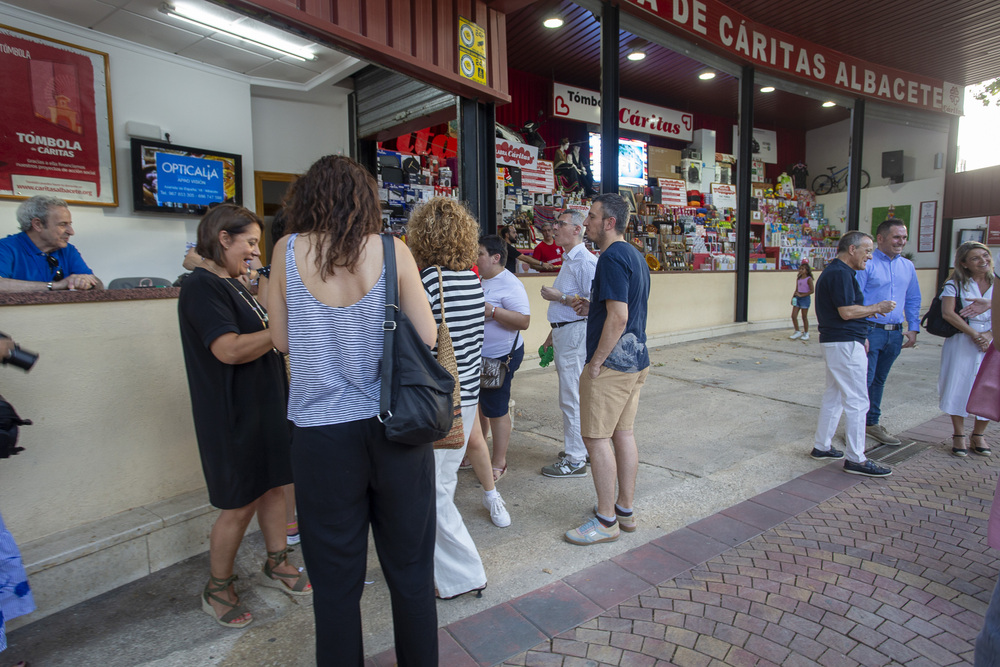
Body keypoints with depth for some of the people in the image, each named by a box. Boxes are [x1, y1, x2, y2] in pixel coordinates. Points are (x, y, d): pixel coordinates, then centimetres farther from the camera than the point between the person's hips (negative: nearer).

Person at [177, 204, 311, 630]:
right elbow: (230, 349, -27)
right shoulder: (201, 287, -17)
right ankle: (218, 590, 23)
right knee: (241, 504, 2)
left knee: (273, 484, 15)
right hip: (233, 414, -9)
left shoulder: (231, 284, 13)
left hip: (263, 404, 9)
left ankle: (276, 564, 32)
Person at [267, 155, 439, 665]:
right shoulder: (392, 251, -5)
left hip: (322, 433, 0)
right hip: (396, 429, 0)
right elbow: (427, 339, -3)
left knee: (335, 581, 15)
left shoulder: (288, 251, -2)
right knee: (410, 572, 17)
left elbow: (282, 340, 5)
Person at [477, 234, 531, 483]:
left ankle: (499, 464, 14)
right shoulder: (481, 281, 11)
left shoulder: (510, 285, -17)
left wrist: (493, 311, -31)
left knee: (496, 411, 0)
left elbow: (524, 321, -24)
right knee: (478, 406, 19)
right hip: (478, 356, 9)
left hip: (500, 357, -9)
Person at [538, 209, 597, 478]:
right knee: (575, 396, 17)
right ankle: (581, 448, 29)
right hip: (564, 332, 11)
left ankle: (575, 460, 5)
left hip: (575, 333, -11)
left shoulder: (585, 261, -16)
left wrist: (559, 297, -18)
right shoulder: (568, 260, 18)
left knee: (572, 398, -4)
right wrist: (553, 334, 25)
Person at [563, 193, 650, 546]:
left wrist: (596, 362, -18)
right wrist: (593, 307, 13)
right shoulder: (635, 255, 15)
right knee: (623, 432, 15)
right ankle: (625, 509, 26)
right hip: (637, 359, 10)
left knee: (596, 436, -3)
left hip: (612, 363, -10)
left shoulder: (612, 258, -17)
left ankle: (606, 520, 7)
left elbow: (618, 318, -24)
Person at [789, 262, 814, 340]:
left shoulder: (809, 279, -10)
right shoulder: (798, 278, 10)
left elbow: (811, 291, -15)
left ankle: (806, 333, 17)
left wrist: (801, 295, -18)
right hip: (797, 298, 6)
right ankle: (797, 332, 14)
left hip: (805, 298, -6)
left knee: (804, 317, 3)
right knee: (793, 316, 0)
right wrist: (793, 297, 6)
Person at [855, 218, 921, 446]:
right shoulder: (866, 264, -8)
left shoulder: (908, 266, 12)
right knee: (864, 380, -6)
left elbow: (913, 300, 20)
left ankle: (872, 423, 25)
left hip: (895, 333, 6)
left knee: (879, 381, 14)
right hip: (871, 331, -6)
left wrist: (913, 328, 11)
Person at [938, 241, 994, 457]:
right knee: (958, 385, 0)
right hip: (961, 341, -2)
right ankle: (959, 435, 14)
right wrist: (975, 334, -15)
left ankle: (978, 435, 21)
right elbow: (947, 312, -11)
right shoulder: (956, 283, -1)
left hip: (993, 341, 2)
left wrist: (990, 335, -14)